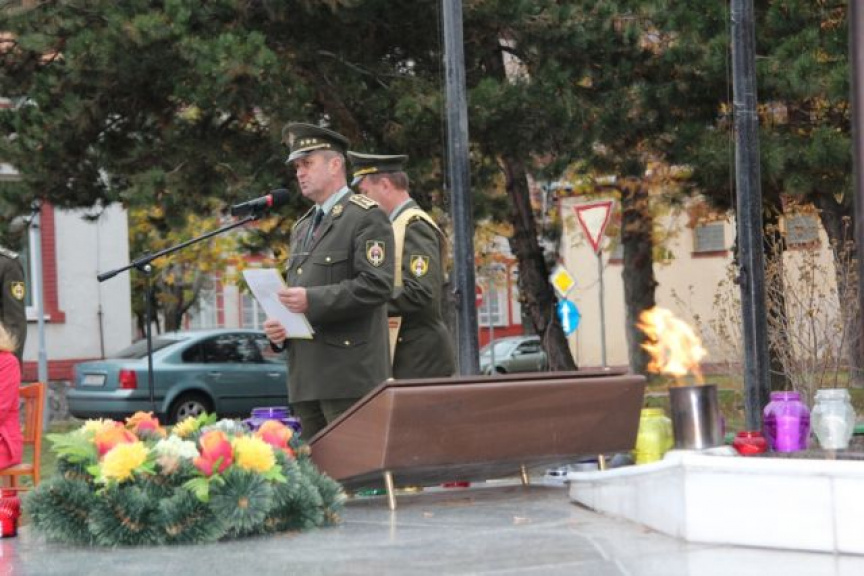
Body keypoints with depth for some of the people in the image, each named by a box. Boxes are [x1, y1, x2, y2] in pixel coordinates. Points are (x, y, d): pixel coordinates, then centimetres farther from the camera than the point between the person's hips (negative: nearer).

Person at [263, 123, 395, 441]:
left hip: (350, 375, -8)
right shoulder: (302, 227, 24)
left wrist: (313, 300, -21)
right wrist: (277, 325, 7)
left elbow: (377, 285, -14)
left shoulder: (366, 217, -2)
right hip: (306, 377, 8)